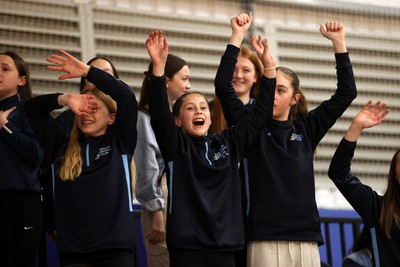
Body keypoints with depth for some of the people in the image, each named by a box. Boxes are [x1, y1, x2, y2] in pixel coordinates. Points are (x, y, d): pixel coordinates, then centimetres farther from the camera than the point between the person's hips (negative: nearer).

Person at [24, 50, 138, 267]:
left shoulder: (119, 143, 8)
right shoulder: (62, 146, 14)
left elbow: (127, 97, -4)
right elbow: (32, 108, 15)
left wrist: (86, 71, -6)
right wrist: (66, 99, -1)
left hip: (115, 248, -2)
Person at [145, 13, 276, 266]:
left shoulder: (228, 143, 13)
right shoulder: (176, 146, 3)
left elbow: (260, 113, 12)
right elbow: (159, 114, -12)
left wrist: (269, 69, 4)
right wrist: (159, 67, -24)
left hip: (225, 245, 4)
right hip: (186, 246, -4)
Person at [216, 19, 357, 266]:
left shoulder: (306, 128, 13)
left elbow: (346, 92, 12)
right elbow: (224, 88, -5)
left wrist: (339, 42, 8)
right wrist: (237, 36, -7)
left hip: (306, 236, 3)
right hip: (265, 239, -3)